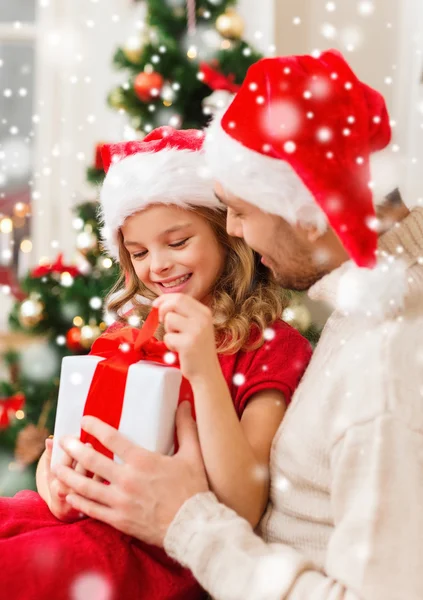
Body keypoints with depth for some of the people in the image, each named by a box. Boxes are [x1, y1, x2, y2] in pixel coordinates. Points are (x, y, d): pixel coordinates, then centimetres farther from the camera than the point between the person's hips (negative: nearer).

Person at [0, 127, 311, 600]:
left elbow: (243, 512, -13)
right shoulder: (131, 328, 13)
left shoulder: (271, 346, -4)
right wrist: (53, 474, -8)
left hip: (169, 551, -6)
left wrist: (204, 371, -23)